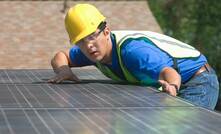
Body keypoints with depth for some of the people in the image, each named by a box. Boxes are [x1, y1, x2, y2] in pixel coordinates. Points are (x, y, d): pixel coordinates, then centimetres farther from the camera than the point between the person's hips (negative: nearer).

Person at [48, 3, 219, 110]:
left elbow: (169, 72, -46)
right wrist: (64, 71, -14)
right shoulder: (96, 49, -6)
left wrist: (172, 86, -69)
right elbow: (60, 56, 10)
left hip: (198, 82, -9)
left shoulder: (130, 49, -33)